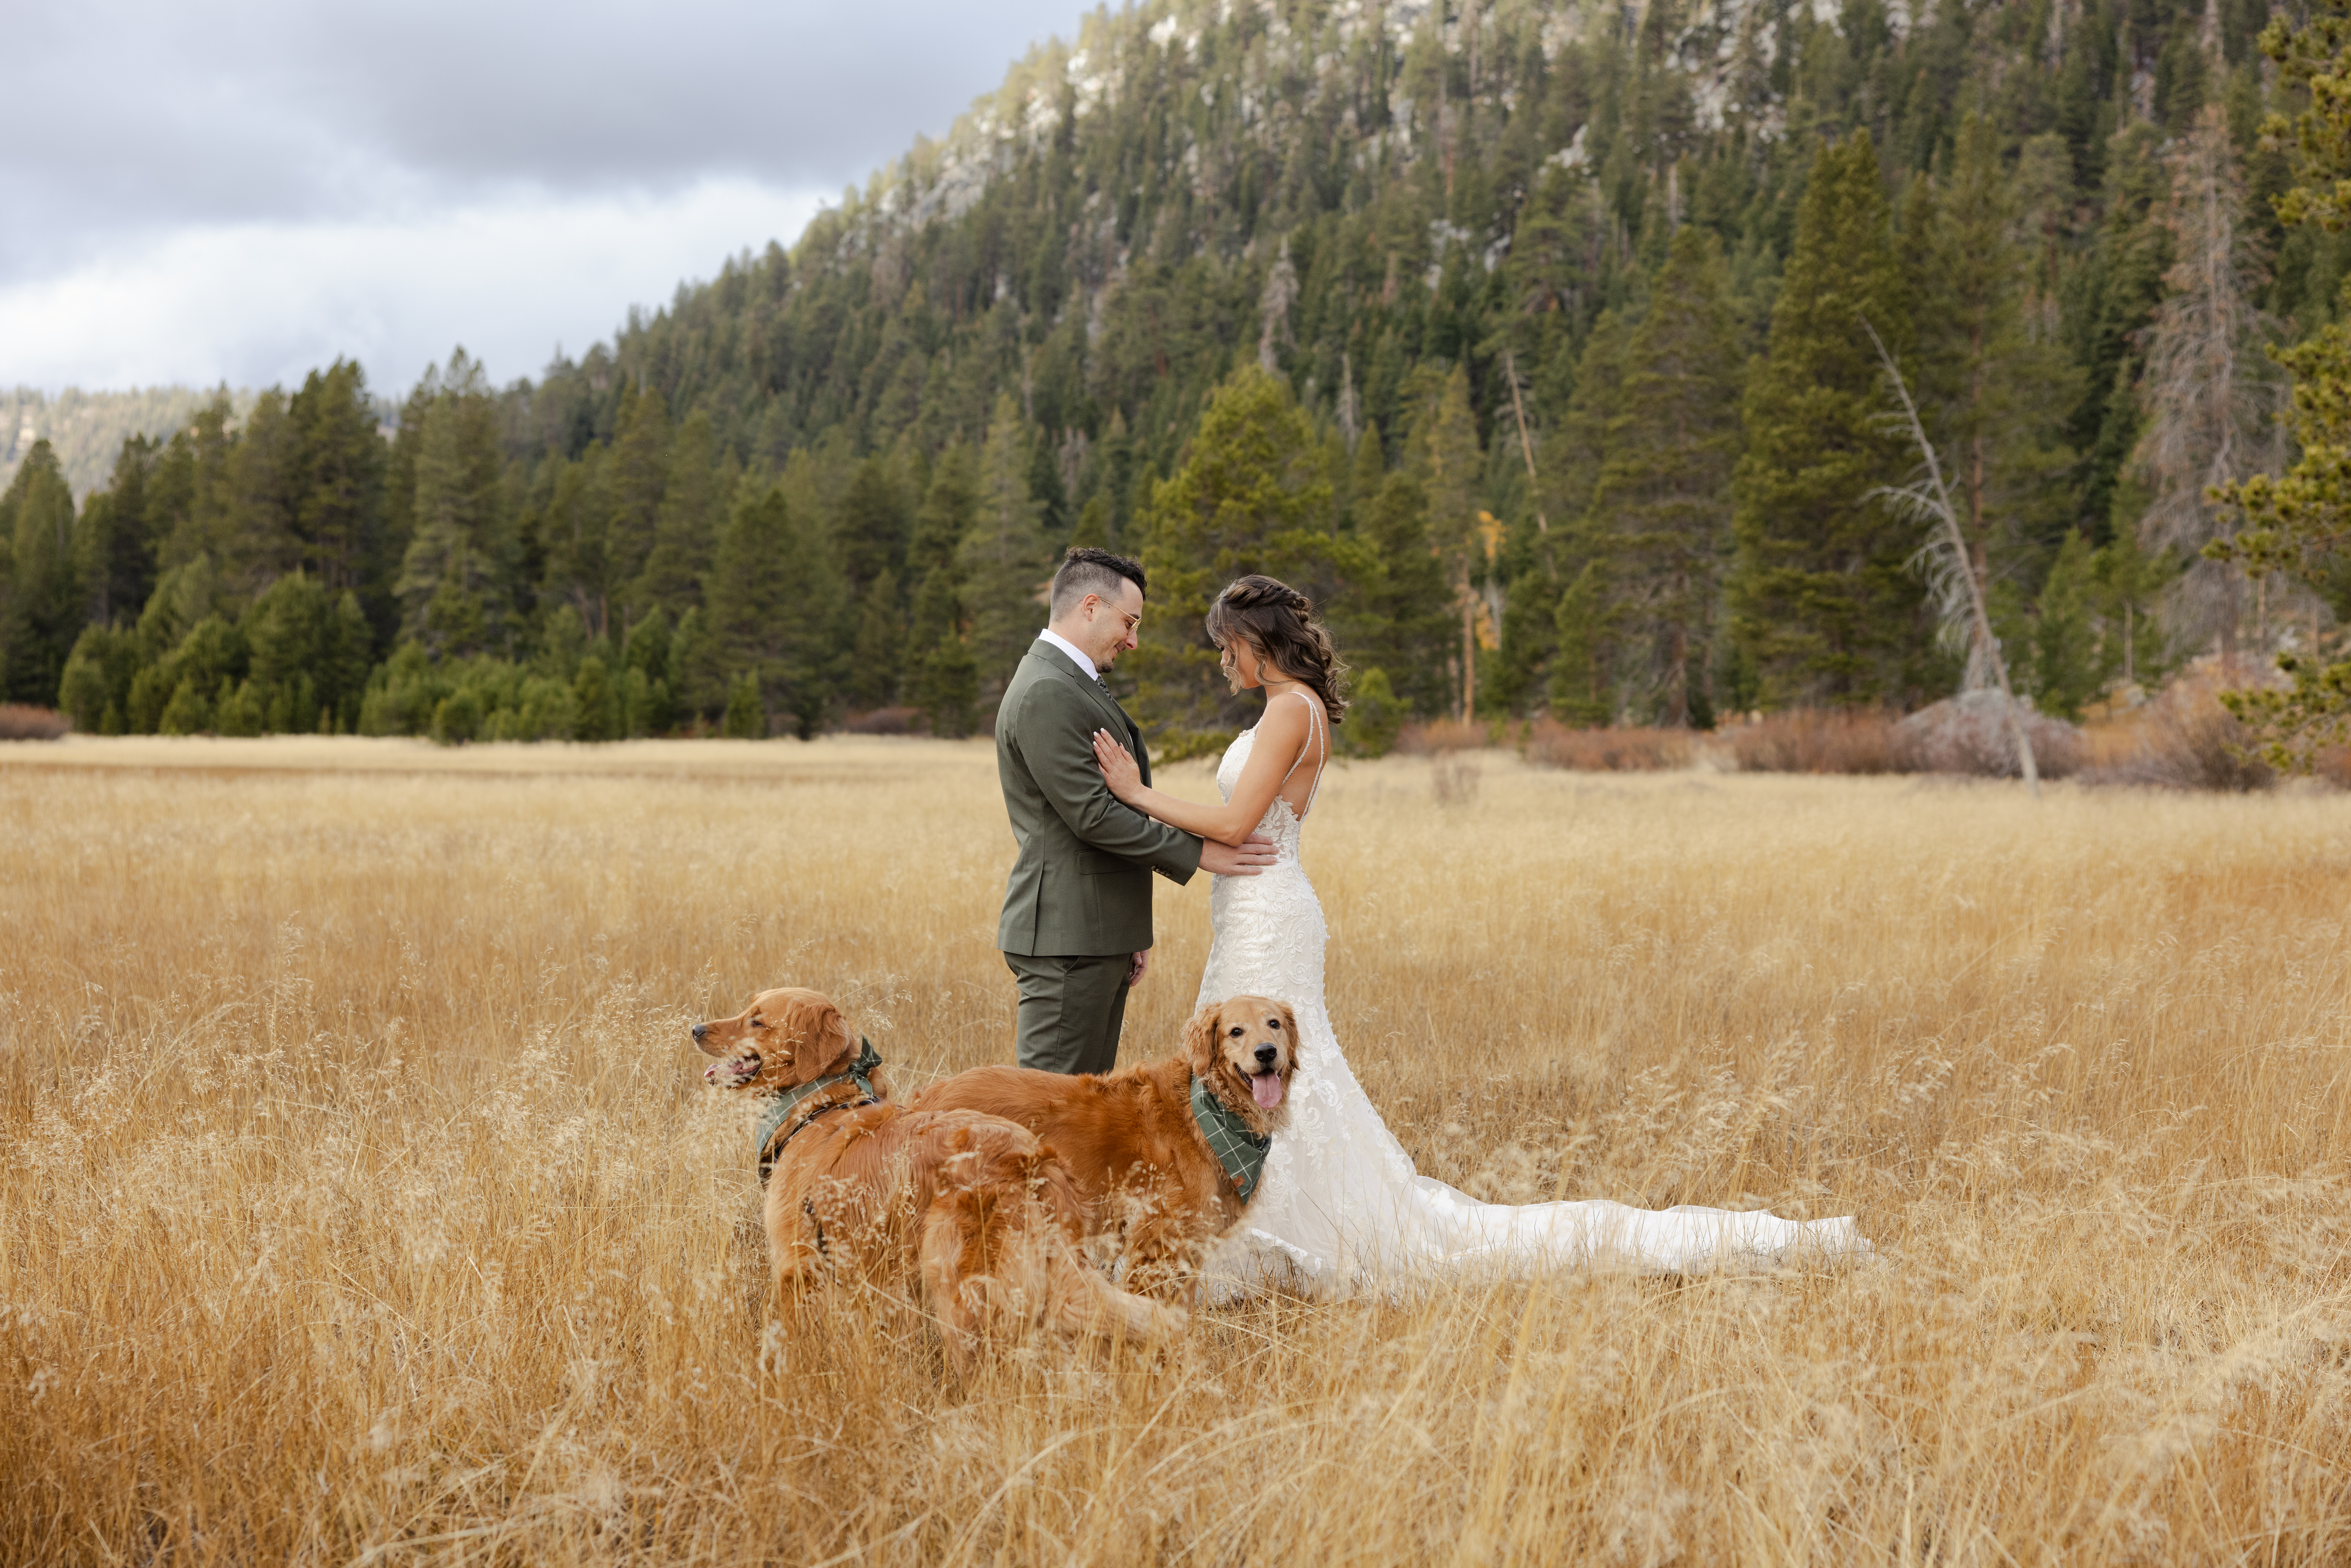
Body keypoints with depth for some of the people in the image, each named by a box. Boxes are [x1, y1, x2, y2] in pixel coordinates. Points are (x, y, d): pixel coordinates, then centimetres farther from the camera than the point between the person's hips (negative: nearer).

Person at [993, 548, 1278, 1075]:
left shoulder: (1076, 685, 19)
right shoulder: (1045, 694, -15)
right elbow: (1090, 815, -20)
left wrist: (1131, 934, 22)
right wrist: (1196, 852, -14)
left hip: (1098, 935, 11)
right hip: (1067, 939, -11)